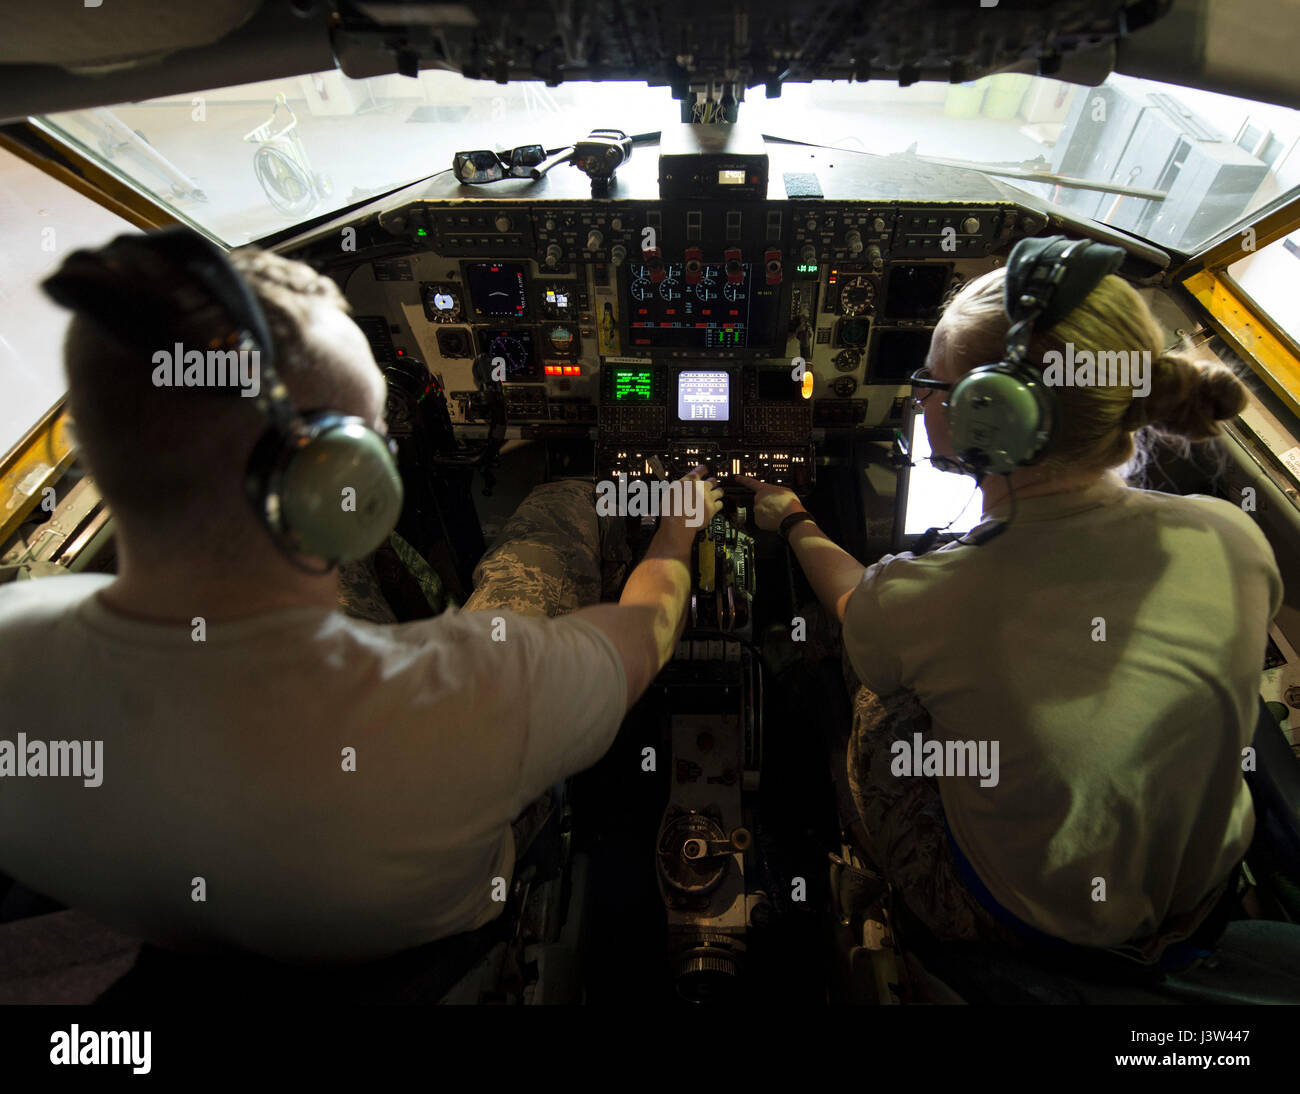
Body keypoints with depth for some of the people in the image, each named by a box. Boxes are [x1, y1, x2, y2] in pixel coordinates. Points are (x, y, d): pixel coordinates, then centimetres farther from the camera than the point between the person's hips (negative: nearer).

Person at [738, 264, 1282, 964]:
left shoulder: (924, 604, -33)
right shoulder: (1233, 538, -23)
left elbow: (849, 594, -6)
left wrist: (792, 519, 17)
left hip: (1023, 921, -4)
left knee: (875, 698, 16)